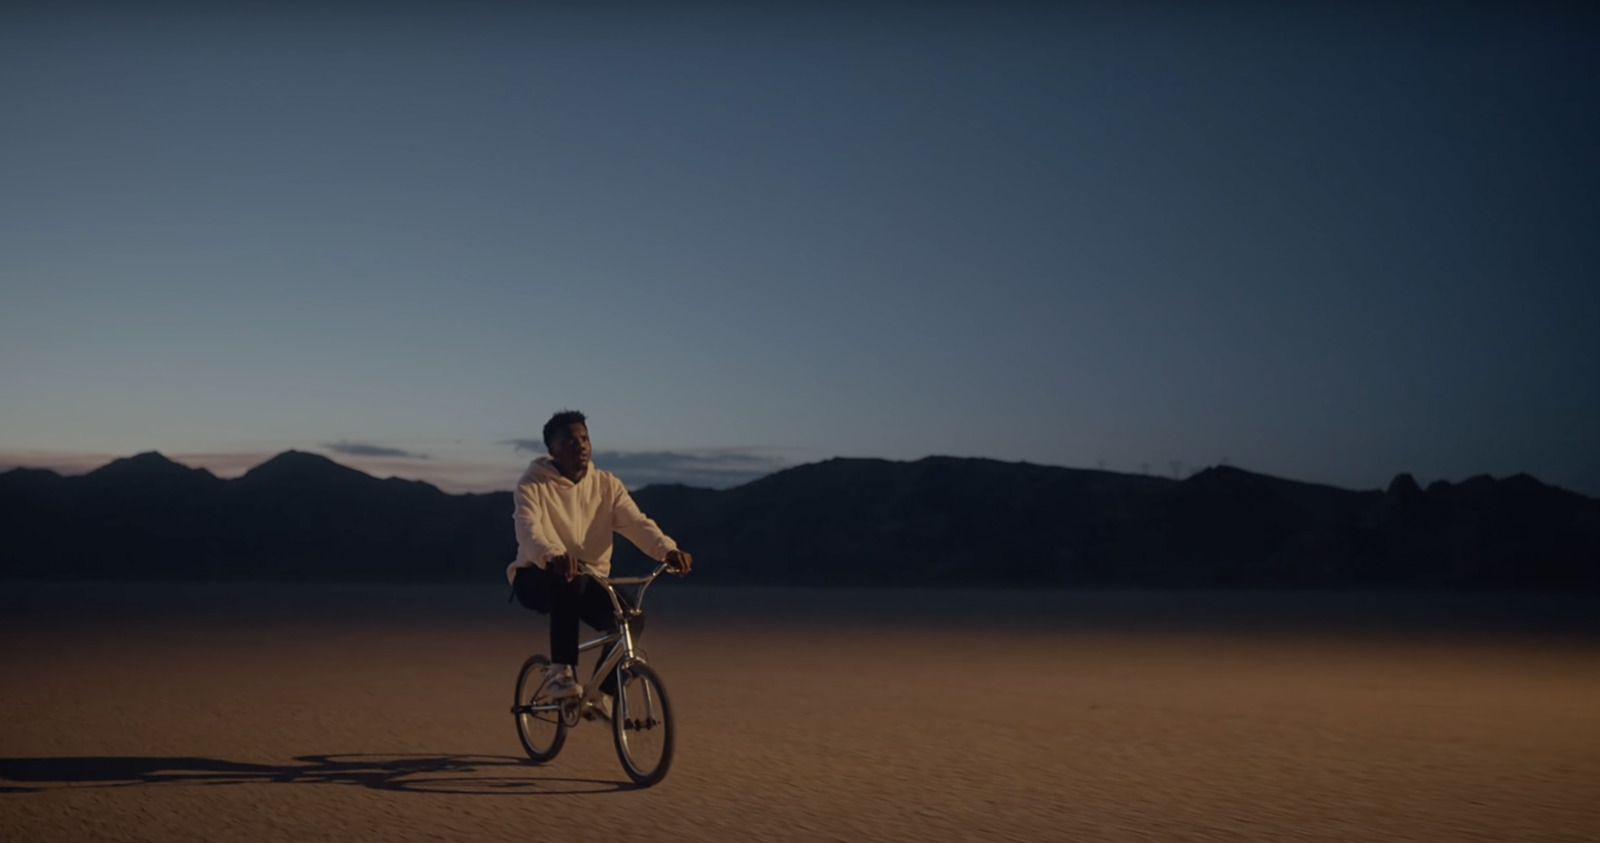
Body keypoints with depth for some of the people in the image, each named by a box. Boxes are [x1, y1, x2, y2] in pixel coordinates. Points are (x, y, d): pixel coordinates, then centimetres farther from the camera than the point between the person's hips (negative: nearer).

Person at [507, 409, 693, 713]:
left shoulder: (607, 484, 0)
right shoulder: (533, 485, -11)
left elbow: (637, 523, -15)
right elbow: (528, 529, -30)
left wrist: (669, 551, -36)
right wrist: (554, 556, -54)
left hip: (590, 580, 4)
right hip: (538, 577, -4)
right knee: (567, 585, -40)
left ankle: (603, 694, -3)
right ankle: (561, 674, -31)